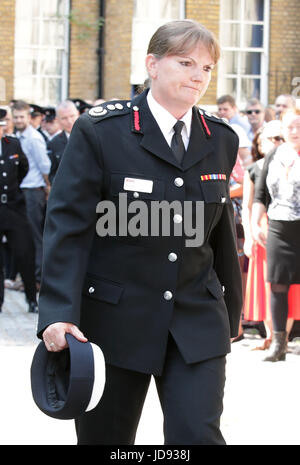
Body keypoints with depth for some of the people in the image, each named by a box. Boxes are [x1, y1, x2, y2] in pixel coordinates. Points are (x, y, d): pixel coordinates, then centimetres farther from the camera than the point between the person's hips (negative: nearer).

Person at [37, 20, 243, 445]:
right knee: (105, 438, 9)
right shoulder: (100, 132, -8)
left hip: (197, 321, 3)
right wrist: (59, 314, -22)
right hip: (114, 321, -3)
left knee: (198, 435, -9)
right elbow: (67, 227, -12)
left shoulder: (221, 140, 6)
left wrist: (230, 312, 19)